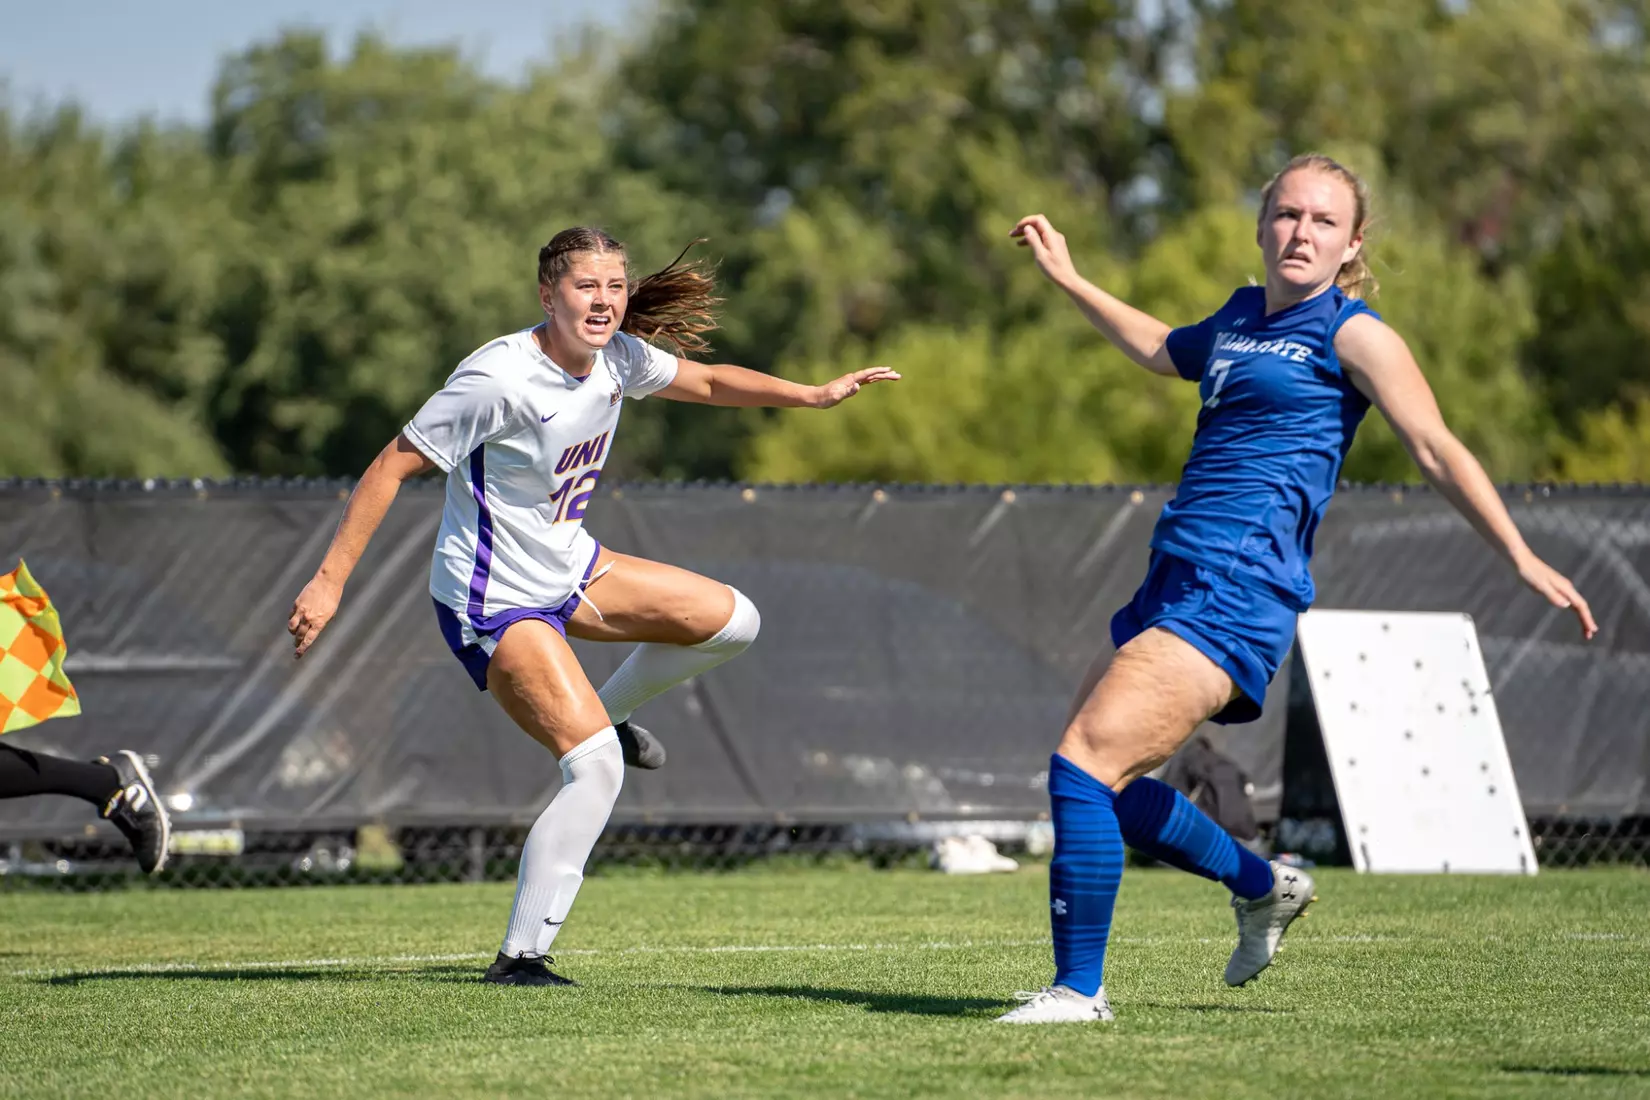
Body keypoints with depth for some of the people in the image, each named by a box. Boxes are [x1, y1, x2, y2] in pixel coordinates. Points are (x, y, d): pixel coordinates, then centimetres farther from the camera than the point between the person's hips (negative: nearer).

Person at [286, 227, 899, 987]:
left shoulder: (618, 357, -3)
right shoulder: (499, 379, -26)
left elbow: (706, 381, 17)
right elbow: (392, 467, -22)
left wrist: (815, 395, 10)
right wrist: (330, 580, -24)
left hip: (569, 568, 8)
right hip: (494, 604, -8)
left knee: (731, 621, 10)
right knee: (596, 766, -21)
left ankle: (605, 713, 31)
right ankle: (519, 956, -15)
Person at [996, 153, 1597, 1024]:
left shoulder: (1350, 334, -3)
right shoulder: (1241, 316, 19)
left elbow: (1436, 449, -10)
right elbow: (1163, 350, 42)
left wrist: (1522, 558, -19)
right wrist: (1066, 278, 46)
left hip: (1237, 593, -9)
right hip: (1175, 583, 9)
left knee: (1084, 761, -17)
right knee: (1099, 782, 13)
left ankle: (1078, 988, -9)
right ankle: (1263, 887, 32)